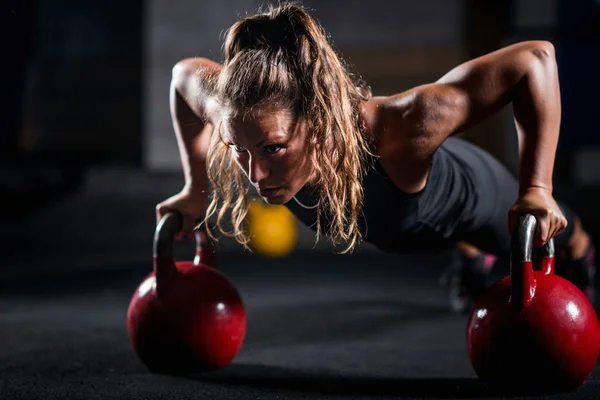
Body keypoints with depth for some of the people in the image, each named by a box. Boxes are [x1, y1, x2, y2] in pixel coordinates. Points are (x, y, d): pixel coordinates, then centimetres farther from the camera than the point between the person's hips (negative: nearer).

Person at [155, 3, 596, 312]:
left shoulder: (395, 130, -54)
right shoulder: (246, 118, -43)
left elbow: (534, 58, -46)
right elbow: (185, 73, -19)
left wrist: (536, 188, -49)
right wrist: (196, 188, -14)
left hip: (469, 194, -3)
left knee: (535, 232, 34)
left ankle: (577, 244, 69)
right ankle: (474, 260, 77)